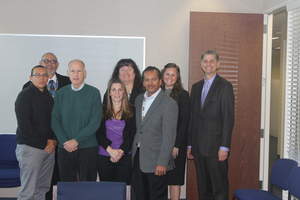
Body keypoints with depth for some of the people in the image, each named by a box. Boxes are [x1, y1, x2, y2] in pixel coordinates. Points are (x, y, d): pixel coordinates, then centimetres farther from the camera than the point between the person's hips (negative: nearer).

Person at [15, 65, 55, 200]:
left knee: (43, 189, 10)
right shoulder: (25, 95, -6)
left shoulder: (48, 96, 16)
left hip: (49, 147, 7)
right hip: (30, 147, -7)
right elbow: (24, 125, -13)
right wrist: (44, 144, -10)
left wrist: (53, 140, 1)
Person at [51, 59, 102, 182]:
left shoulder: (94, 93, -2)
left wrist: (76, 140, -13)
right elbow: (55, 121, 4)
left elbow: (95, 122, -8)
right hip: (65, 148, 2)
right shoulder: (61, 93, 7)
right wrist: (64, 141, -9)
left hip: (88, 147, -2)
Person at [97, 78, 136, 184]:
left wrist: (121, 151, -11)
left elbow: (131, 135, 2)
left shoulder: (130, 112, 6)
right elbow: (99, 133, 1)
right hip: (104, 157, 1)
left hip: (124, 157, 0)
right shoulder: (103, 111, 7)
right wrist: (110, 150, -11)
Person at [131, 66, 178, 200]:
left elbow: (169, 136, -16)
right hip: (137, 157, 6)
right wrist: (134, 151, 10)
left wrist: (162, 163, -19)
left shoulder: (169, 104, -13)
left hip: (155, 160, -6)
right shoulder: (139, 99, 10)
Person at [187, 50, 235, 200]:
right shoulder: (196, 87, 14)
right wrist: (190, 144, 11)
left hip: (216, 147, -5)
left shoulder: (225, 86, -4)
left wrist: (224, 147, -15)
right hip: (199, 148, 6)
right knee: (203, 188, 12)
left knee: (219, 188, 1)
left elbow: (228, 118, -10)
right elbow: (193, 117, 14)